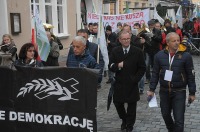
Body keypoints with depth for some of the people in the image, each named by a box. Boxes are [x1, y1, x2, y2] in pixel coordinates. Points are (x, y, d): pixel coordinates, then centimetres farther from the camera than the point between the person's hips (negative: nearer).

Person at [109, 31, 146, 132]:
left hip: (132, 84, -1)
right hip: (119, 83, 2)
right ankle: (124, 120, 34)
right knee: (117, 103, 6)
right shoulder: (115, 51, 2)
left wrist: (135, 79, -10)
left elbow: (142, 68, -1)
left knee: (131, 105, 7)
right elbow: (110, 67, 0)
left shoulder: (137, 51, -4)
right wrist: (118, 66, -21)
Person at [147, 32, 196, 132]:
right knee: (165, 115, 19)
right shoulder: (160, 55, -2)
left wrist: (192, 93, -3)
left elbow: (191, 75, -4)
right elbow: (155, 74, 5)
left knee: (179, 119, -4)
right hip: (164, 91, 3)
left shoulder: (186, 56, -9)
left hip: (179, 92, -3)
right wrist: (152, 89, 3)